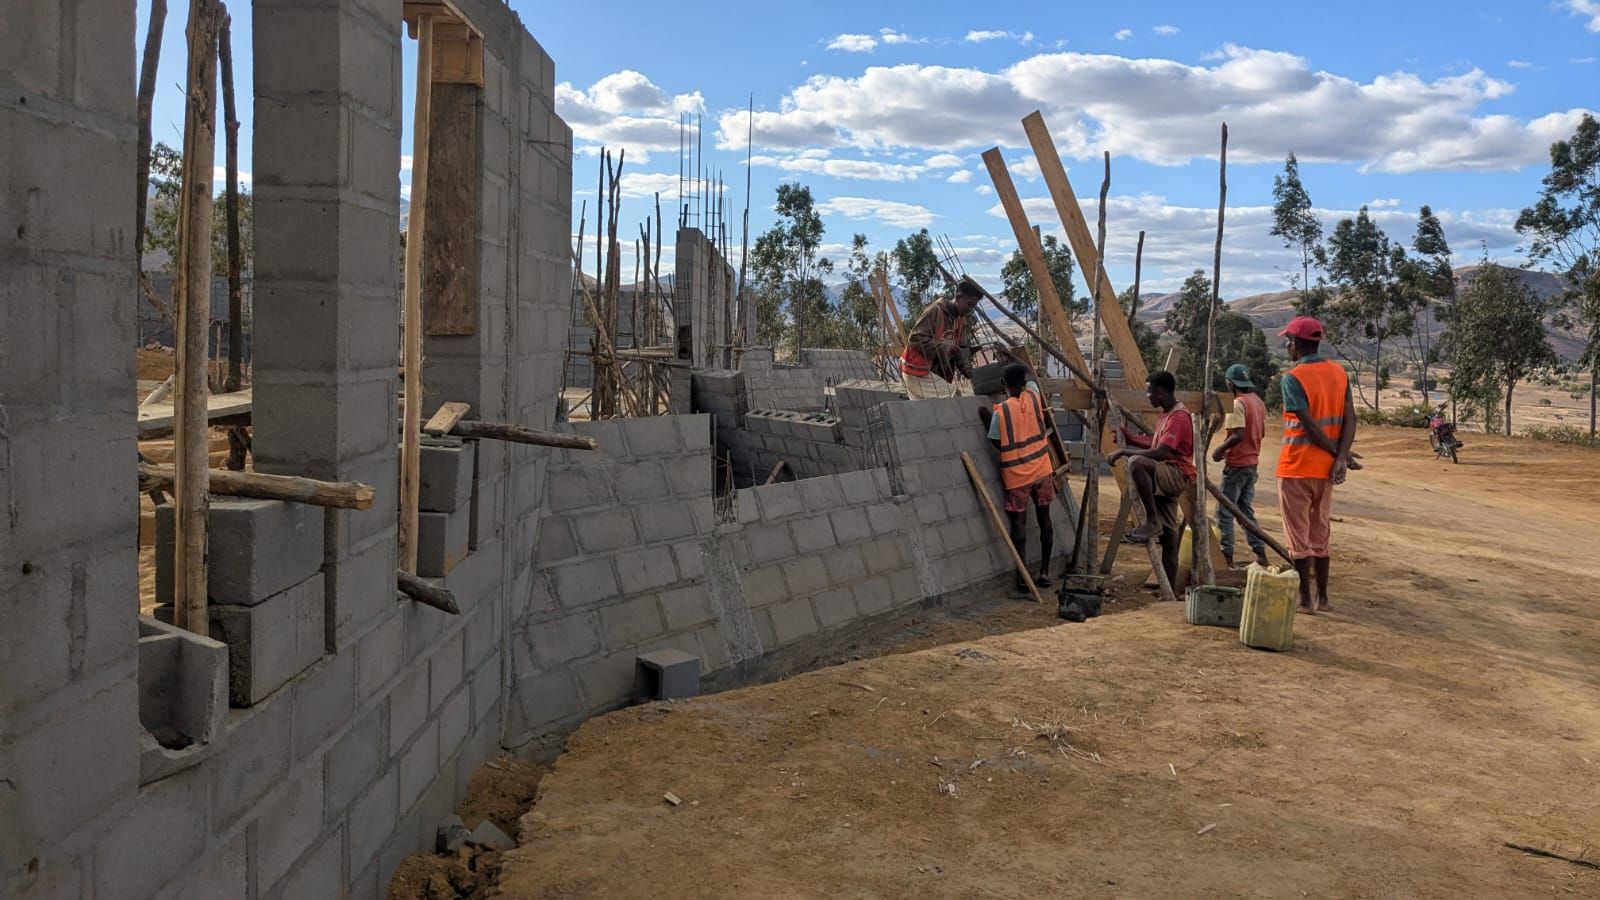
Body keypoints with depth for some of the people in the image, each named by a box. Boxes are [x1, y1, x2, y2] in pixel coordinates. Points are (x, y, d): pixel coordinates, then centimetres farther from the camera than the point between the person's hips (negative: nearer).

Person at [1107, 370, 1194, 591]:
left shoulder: (1178, 417, -16)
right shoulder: (1164, 414, 15)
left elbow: (1159, 453, -26)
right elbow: (1154, 444, 25)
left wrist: (1123, 451, -23)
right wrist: (1128, 435, 16)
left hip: (1178, 475, -10)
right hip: (1165, 477, 10)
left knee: (1137, 463, -35)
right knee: (1167, 534, 8)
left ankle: (1152, 522, -26)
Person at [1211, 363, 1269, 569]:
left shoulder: (1237, 404, -17)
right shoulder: (1258, 401, 10)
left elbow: (1237, 435, -25)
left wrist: (1219, 450, -13)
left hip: (1236, 464, -9)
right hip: (1252, 462, 9)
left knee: (1225, 511, -1)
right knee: (1246, 510, 16)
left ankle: (1226, 556, -1)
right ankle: (1260, 553, 15)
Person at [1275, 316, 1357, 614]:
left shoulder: (1293, 378, -14)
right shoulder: (1339, 372, 6)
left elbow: (1310, 425, -18)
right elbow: (1349, 419, -2)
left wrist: (1338, 454, -9)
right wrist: (1341, 457, -9)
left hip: (1297, 468, -6)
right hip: (1326, 467, 6)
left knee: (1299, 536, 3)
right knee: (1319, 534, 16)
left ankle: (1305, 599, 6)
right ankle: (1322, 598, 20)